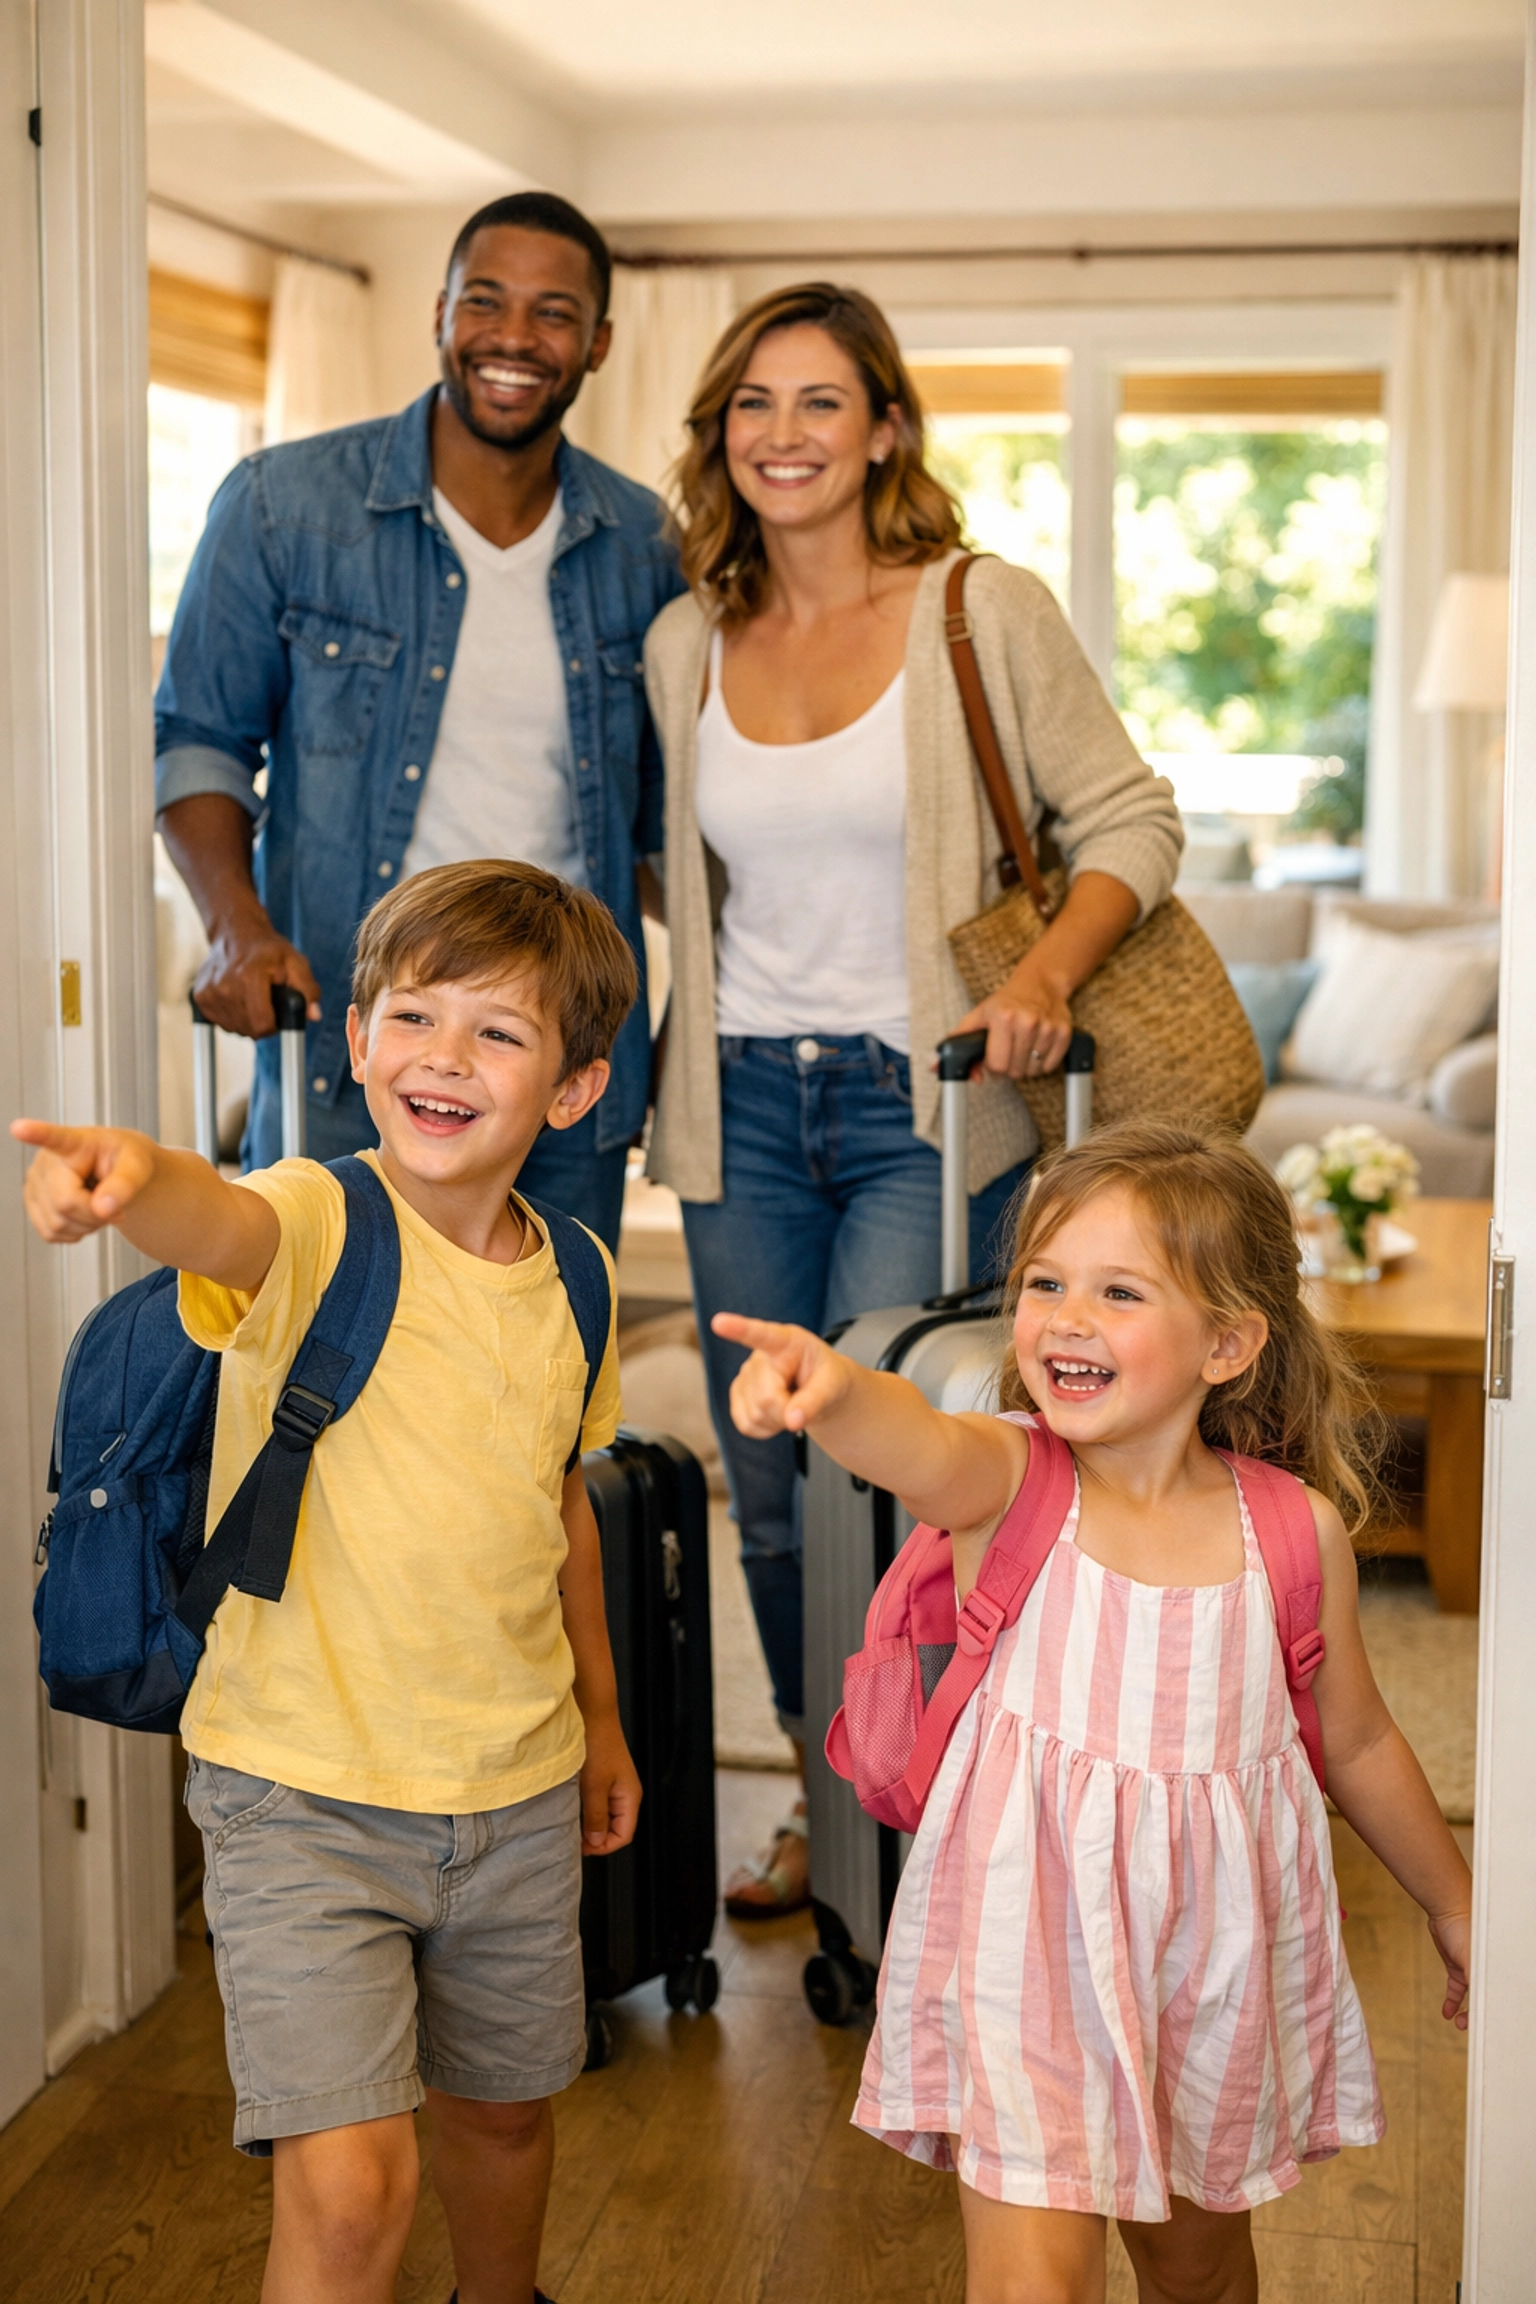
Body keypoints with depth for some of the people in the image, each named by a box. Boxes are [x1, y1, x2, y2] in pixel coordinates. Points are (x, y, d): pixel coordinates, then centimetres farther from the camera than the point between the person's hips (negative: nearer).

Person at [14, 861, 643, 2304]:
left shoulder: (571, 1279, 1)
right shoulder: (311, 1226, -16)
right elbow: (220, 1225, -41)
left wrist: (600, 1720, 23)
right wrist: (134, 1176, -65)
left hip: (519, 1794, 5)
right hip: (304, 1791, -5)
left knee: (505, 2107, 23)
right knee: (348, 2182, -13)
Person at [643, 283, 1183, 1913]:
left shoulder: (986, 615, -4)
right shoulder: (684, 644, 8)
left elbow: (1131, 821, -4)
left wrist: (1046, 975, -20)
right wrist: (663, 1071, 8)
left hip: (923, 1107, -4)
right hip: (744, 1106, 4)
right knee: (767, 1492, 10)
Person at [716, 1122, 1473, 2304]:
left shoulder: (1297, 1529, -5)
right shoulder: (1006, 1480, -13)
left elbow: (1358, 1742, 11)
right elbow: (924, 1447, -39)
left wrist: (1454, 1906, 23)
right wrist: (837, 1389, -62)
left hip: (1214, 1944, 3)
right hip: (1029, 1932, -3)